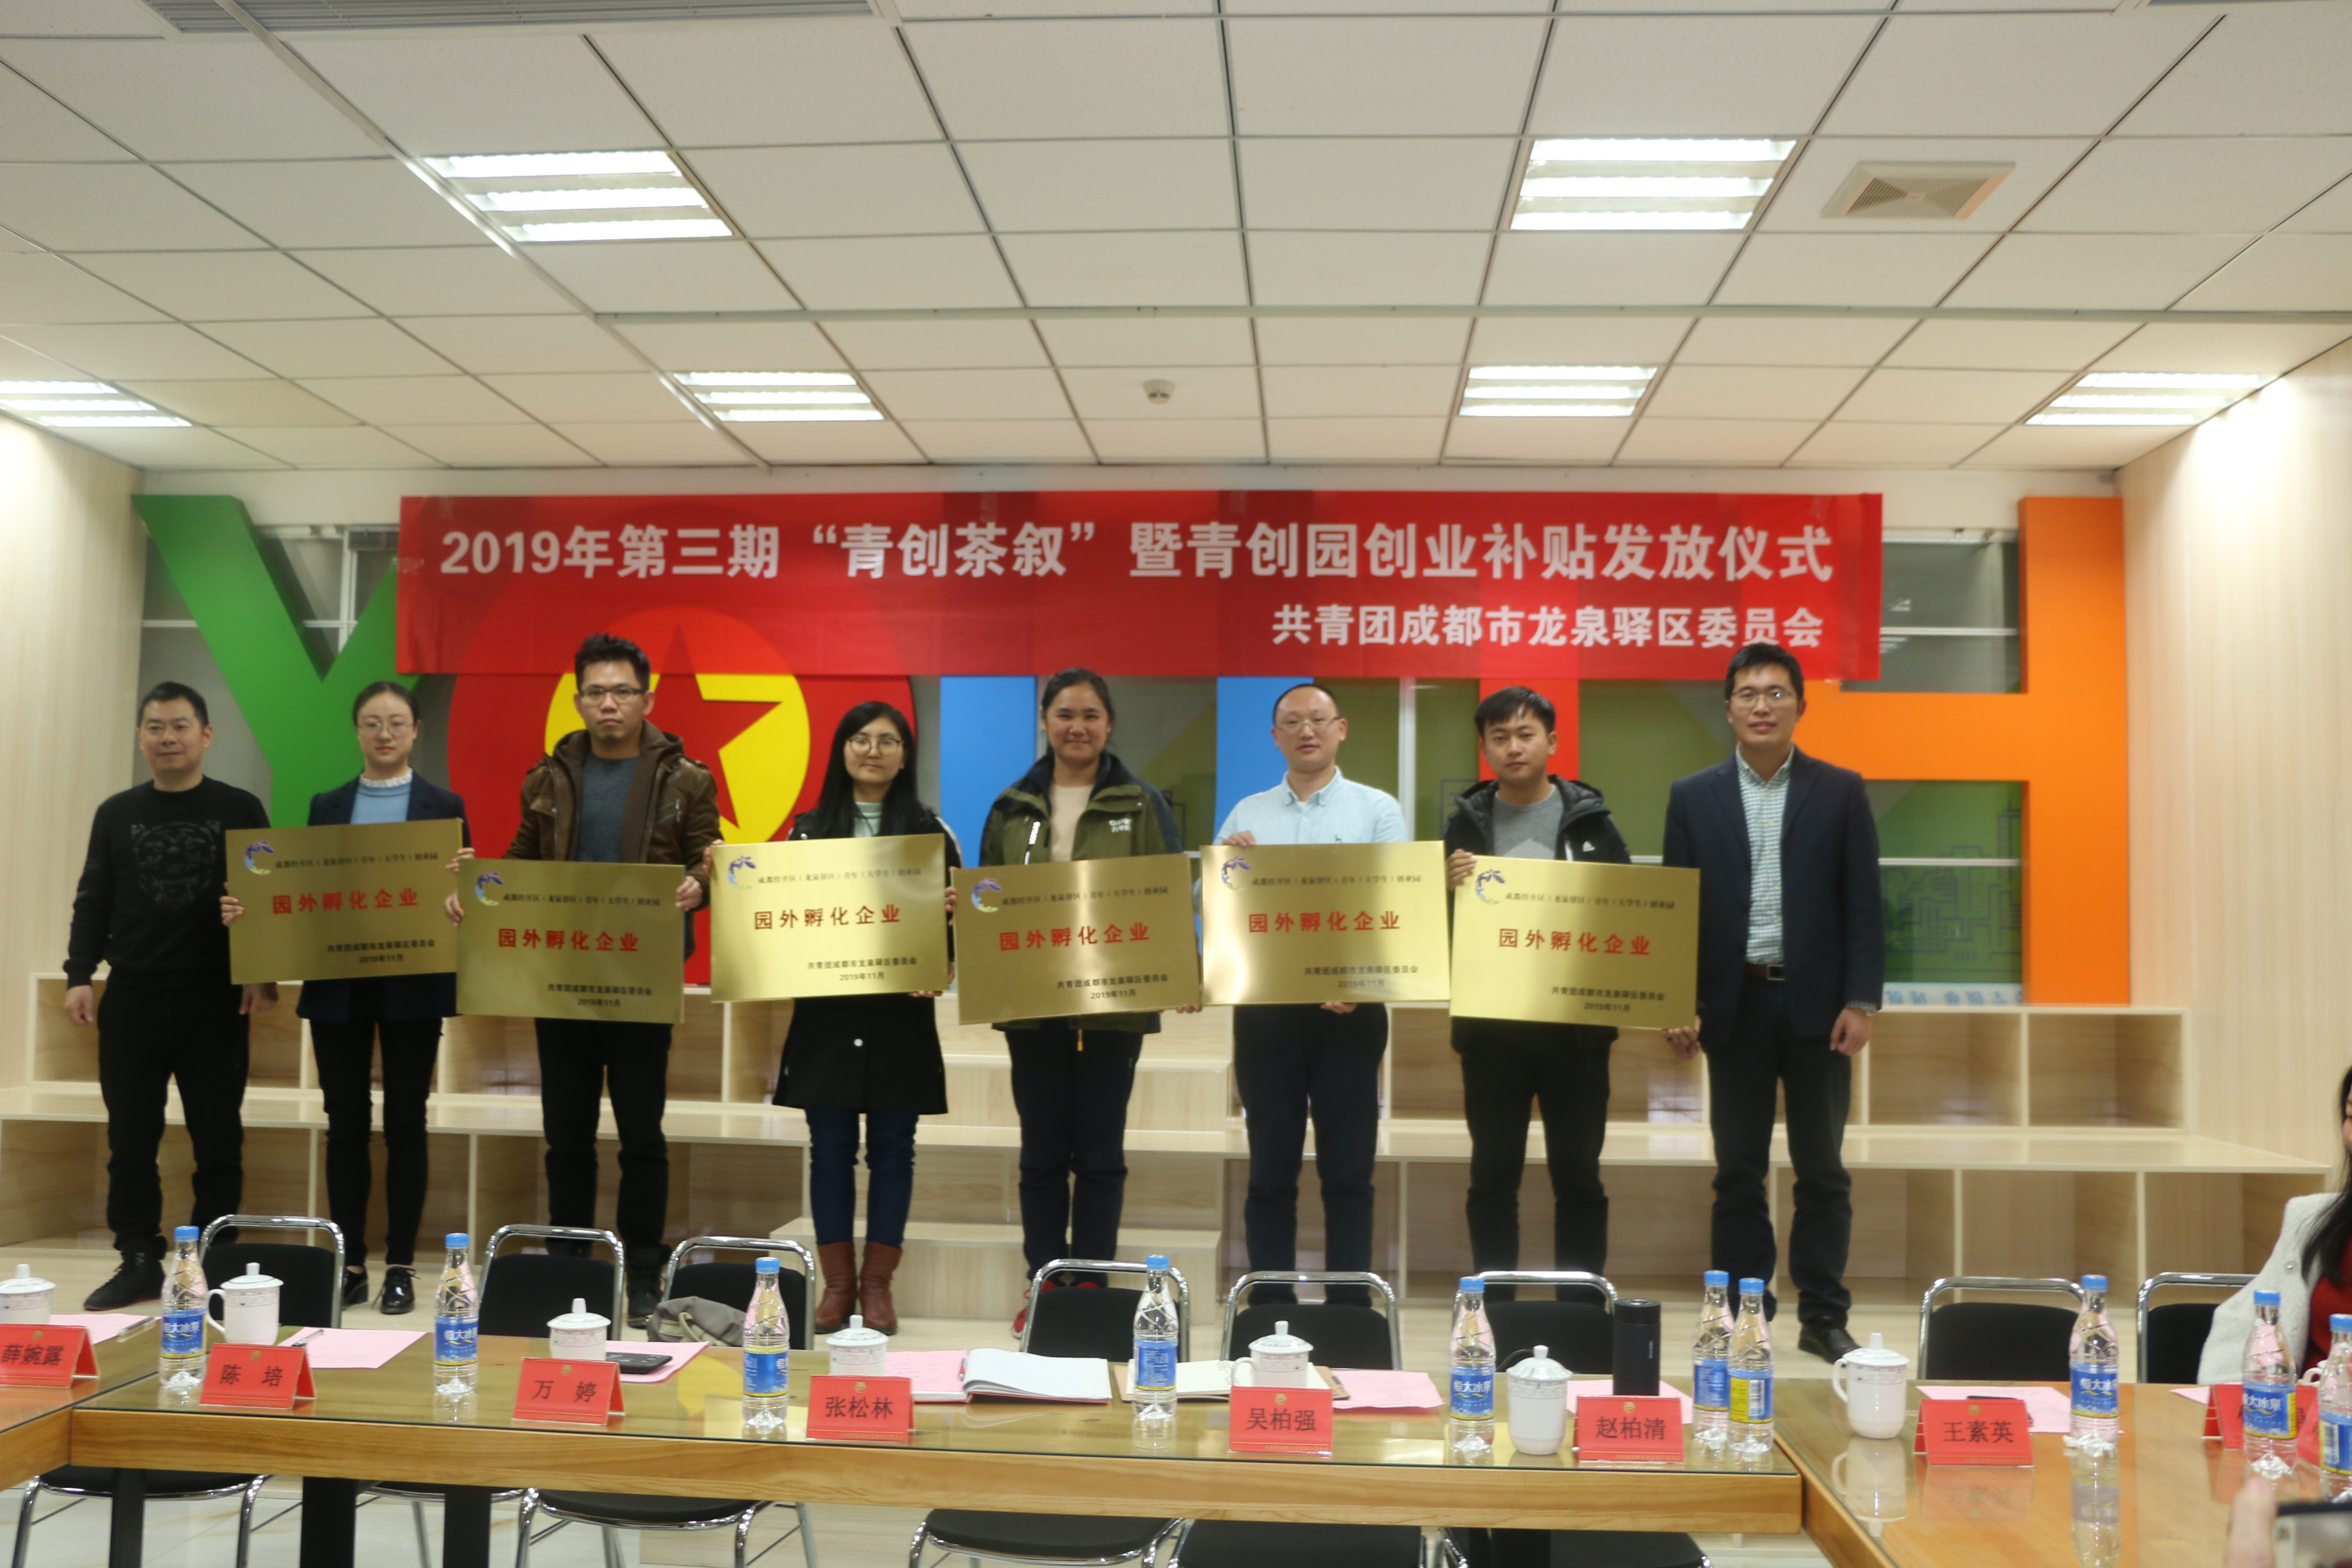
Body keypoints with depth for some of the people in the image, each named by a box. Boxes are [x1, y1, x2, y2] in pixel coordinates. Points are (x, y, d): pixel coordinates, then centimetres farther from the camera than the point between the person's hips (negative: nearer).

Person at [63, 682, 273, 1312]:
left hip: (215, 1000, -2)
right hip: (130, 999, 3)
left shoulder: (239, 811, 2)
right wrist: (79, 975, -1)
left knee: (218, 1140, 3)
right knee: (131, 1139, 6)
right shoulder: (116, 814, 10)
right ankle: (139, 1260, 16)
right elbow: (94, 904, 11)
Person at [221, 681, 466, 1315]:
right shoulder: (327, 806, 10)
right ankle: (349, 1264, 14)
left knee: (405, 1121, 2)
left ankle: (401, 1266, 10)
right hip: (337, 984, 2)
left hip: (412, 985, -2)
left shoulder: (442, 806, 3)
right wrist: (250, 911, -7)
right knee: (346, 1122, 5)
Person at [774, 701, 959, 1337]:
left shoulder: (929, 829, 4)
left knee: (892, 1149, 4)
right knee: (830, 1148, 4)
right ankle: (837, 1283, 15)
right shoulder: (809, 828, 8)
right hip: (824, 1012, 1)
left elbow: (955, 910, 3)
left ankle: (878, 1283, 14)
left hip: (900, 1015, -1)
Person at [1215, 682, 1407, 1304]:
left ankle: (1350, 1307, 11)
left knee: (1348, 1170, 3)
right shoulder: (1247, 814, 11)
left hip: (1349, 1009, -2)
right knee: (1270, 1168, 6)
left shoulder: (1377, 810, 4)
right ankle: (1270, 1305, 14)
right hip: (1264, 1008, 2)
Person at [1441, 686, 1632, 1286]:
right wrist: (1449, 887, -18)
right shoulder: (1467, 823, 6)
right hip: (1490, 1026, 1)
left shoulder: (1589, 819, 3)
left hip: (1574, 1024, -1)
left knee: (1578, 1175, 6)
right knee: (1493, 1176, 7)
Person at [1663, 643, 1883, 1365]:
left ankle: (1824, 1316, 14)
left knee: (1822, 1169, 5)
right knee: (1738, 1172, 6)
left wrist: (1861, 1001, -8)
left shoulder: (1840, 792, 4)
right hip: (1734, 1004, 1)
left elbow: (1863, 906, 1)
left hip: (1817, 1004, 0)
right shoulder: (1693, 797, 5)